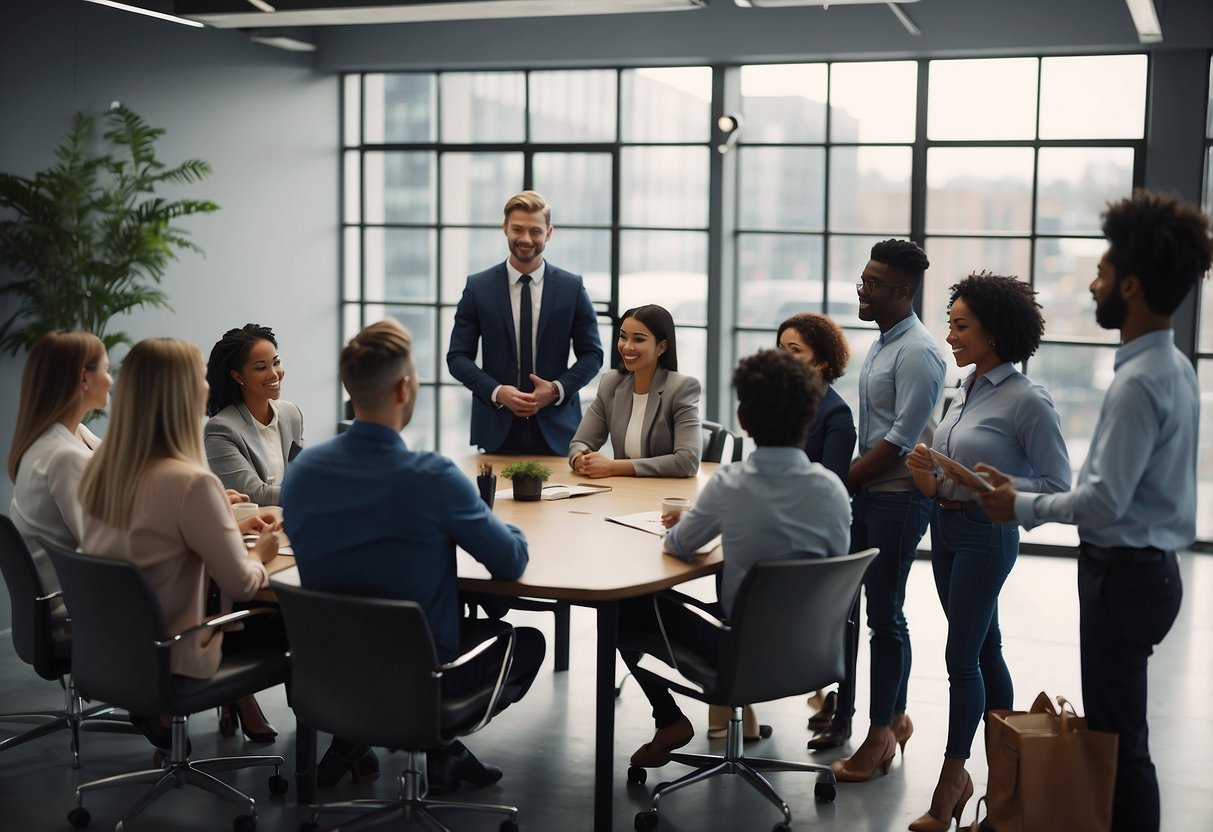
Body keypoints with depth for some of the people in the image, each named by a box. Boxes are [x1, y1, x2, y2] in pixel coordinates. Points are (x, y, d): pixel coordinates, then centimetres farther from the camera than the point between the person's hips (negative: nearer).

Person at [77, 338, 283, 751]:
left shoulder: (101, 469, -2)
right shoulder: (191, 483, -26)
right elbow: (241, 584, -20)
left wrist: (231, 527, 13)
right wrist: (259, 554, 1)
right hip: (166, 659, -7)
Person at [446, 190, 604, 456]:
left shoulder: (572, 287, 3)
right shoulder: (477, 287, 2)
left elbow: (592, 354, 6)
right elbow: (458, 356, 2)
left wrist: (557, 389, -11)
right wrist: (496, 392, -13)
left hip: (555, 427, 0)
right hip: (497, 427, 0)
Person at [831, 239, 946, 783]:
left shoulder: (917, 352, -15)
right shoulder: (883, 345, 13)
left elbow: (901, 439, -20)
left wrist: (841, 482, -16)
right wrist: (846, 482, 8)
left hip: (896, 498, -9)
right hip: (865, 493, 9)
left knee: (885, 617, 0)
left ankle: (882, 730, 12)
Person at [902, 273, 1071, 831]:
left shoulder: (1027, 401, -17)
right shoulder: (965, 390, 7)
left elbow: (1057, 485, -14)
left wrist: (990, 487, -25)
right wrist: (932, 481, -3)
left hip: (986, 534, -8)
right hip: (946, 526, 8)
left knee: (962, 657, -3)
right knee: (984, 649, 16)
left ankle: (951, 781, 9)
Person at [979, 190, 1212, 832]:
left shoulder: (1139, 381, -22)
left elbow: (1105, 499, -23)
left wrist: (1022, 506, -9)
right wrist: (1029, 495, 15)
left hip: (1124, 575, -10)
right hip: (1147, 565, 10)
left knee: (1118, 738, -1)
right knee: (1118, 730, 18)